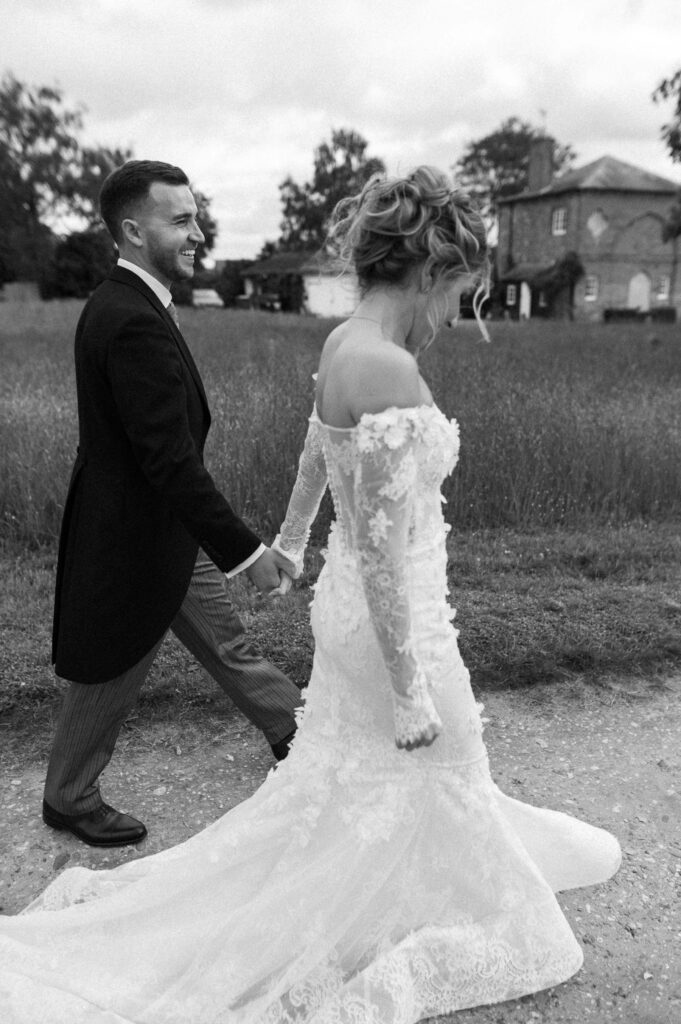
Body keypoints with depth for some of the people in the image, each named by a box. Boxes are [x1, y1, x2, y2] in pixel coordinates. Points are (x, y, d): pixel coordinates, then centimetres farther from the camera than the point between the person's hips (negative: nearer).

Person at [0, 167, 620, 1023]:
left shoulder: (341, 344, 0)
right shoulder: (392, 374, -28)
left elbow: (314, 455, 16)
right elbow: (382, 548, -28)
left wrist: (290, 541, 33)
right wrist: (410, 690, -19)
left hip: (349, 597, 9)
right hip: (391, 616, -9)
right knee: (421, 772, 17)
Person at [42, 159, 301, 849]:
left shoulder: (120, 304, 5)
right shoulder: (135, 323, -27)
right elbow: (172, 462, -30)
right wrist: (247, 551, -25)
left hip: (170, 530, 9)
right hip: (135, 538, -9)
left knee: (226, 644, 22)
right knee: (111, 678, 12)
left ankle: (294, 730, 42)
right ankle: (69, 799, 37)